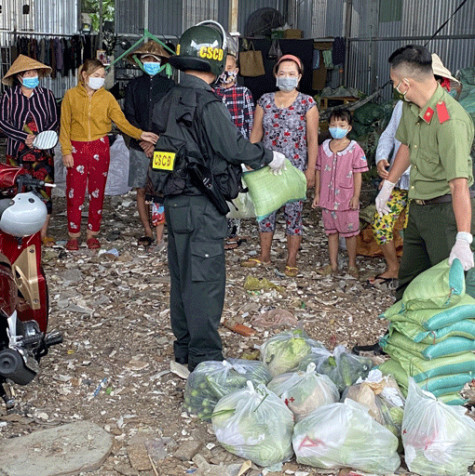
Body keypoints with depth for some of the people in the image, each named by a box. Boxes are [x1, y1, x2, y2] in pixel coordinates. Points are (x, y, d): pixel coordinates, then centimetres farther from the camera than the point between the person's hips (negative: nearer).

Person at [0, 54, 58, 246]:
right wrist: (25, 137, -16)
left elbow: (54, 121, 4)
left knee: (44, 192, -1)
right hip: (17, 152, -1)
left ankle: (43, 233, 8)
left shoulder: (46, 95, 6)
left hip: (43, 152, 1)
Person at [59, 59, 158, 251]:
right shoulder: (71, 95, 0)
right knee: (74, 192, -1)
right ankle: (73, 235, 12)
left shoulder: (106, 97, 3)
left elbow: (121, 120, -5)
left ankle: (92, 233, 19)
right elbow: (65, 125, 0)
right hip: (77, 148, -1)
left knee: (97, 193, 7)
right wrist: (66, 151, -6)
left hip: (100, 148, 2)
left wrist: (139, 134, -19)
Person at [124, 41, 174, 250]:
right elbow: (128, 116, 6)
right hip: (139, 146, 2)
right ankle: (148, 232, 17)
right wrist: (142, 139, -8)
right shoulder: (134, 85, 11)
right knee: (141, 191, 5)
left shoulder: (168, 85, 5)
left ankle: (160, 236, -3)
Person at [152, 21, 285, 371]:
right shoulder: (207, 104, -17)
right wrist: (271, 157, 0)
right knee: (205, 279, -2)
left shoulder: (167, 102, 9)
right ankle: (205, 357, 5)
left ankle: (184, 348, 27)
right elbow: (235, 147, -17)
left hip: (175, 202, 9)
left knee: (181, 274, 15)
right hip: (202, 206, -9)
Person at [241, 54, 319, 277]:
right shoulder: (264, 101, 6)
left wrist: (311, 169, -8)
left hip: (295, 167, -3)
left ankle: (291, 261, 12)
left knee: (293, 212, 1)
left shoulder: (307, 103, -2)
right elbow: (256, 133, 9)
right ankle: (264, 256, 23)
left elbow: (312, 139, -3)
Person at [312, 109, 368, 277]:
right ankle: (333, 265, 21)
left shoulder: (354, 149, -8)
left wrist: (356, 196, -10)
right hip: (328, 198, 4)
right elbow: (318, 171, 8)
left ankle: (352, 264, 21)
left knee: (350, 232, 7)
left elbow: (358, 174, -6)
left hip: (347, 199, -3)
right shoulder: (324, 148, 3)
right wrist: (317, 194, 7)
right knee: (331, 231, 12)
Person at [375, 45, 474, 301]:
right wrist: (387, 185, 26)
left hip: (446, 210, -9)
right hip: (417, 207, 9)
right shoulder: (411, 106, 1)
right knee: (408, 278, 19)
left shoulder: (450, 121, -28)